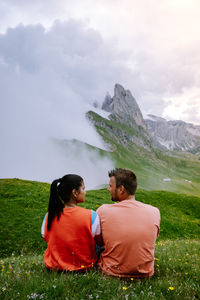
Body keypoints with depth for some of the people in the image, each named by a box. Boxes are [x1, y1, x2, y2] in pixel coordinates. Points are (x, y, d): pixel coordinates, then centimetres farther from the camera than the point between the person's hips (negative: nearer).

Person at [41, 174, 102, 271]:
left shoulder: (49, 215, -13)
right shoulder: (91, 216, -22)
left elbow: (45, 237, 2)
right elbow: (100, 241, -8)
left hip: (54, 266, 4)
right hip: (83, 265, -4)